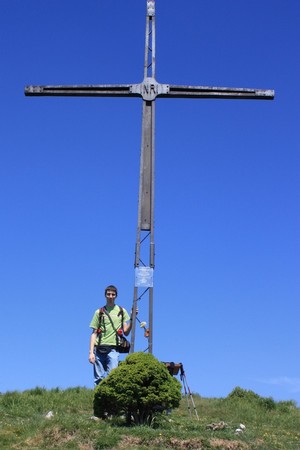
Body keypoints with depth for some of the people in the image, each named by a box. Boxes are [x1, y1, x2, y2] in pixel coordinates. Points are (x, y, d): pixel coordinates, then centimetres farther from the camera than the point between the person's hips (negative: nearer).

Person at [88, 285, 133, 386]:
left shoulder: (121, 311, 13)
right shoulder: (99, 312, 13)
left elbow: (126, 332, 10)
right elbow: (94, 333, 10)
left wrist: (132, 319, -5)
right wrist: (91, 352, 1)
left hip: (113, 348, -1)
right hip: (99, 349, 1)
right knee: (98, 378, 1)